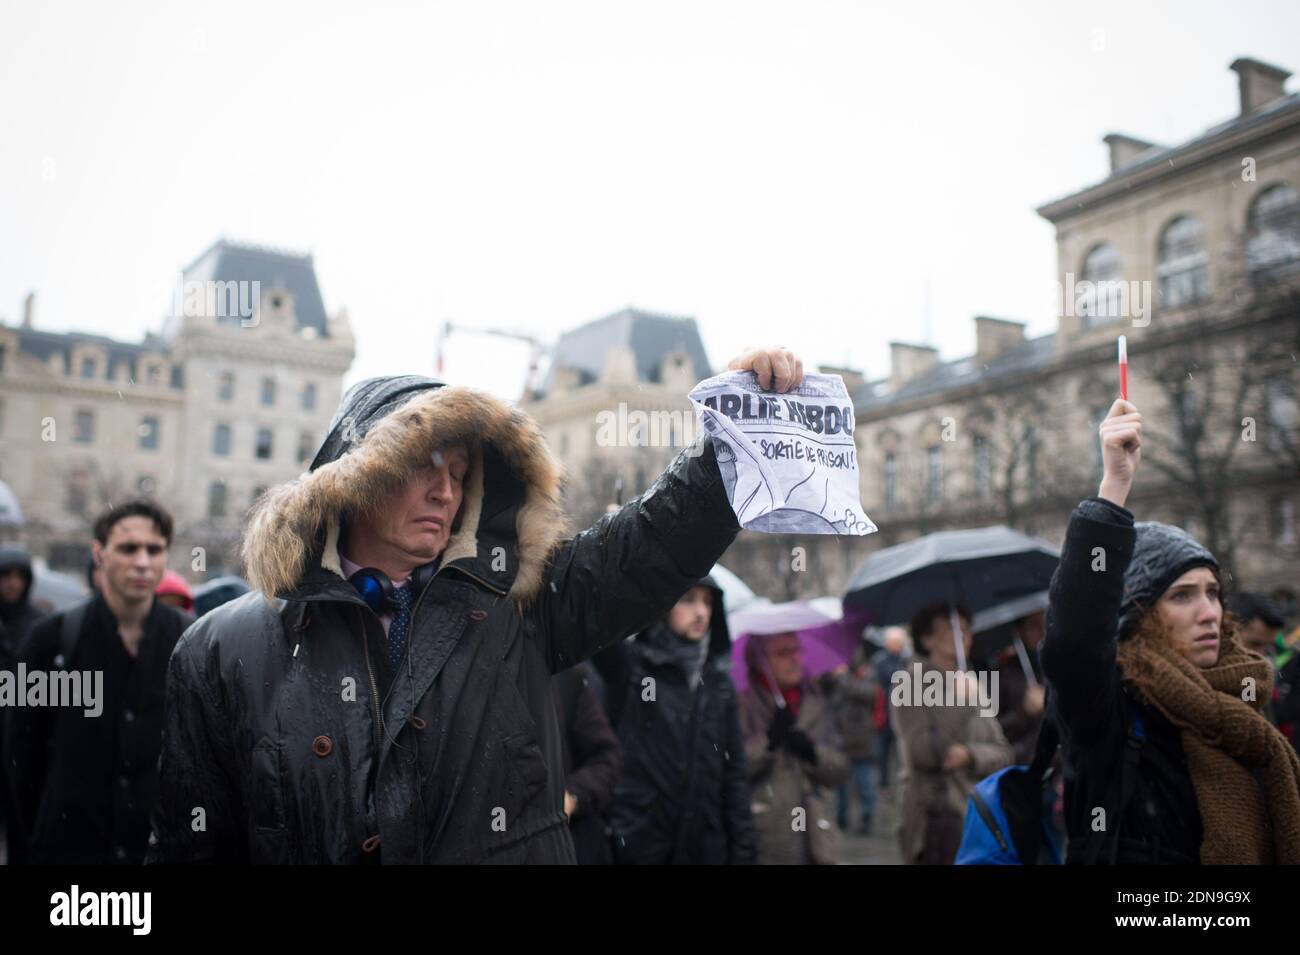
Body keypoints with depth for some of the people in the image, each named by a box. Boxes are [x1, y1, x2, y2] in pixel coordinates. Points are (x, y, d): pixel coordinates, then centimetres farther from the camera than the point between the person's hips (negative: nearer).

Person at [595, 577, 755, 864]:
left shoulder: (719, 682, 10)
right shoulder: (628, 666, 0)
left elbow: (734, 771, 9)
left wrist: (742, 848, 2)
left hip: (705, 847, 4)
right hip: (637, 844, -3)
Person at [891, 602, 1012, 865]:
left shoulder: (975, 685, 16)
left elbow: (1002, 754, 8)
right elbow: (923, 753, -15)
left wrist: (969, 755, -13)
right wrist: (962, 703, -13)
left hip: (980, 816, 6)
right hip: (935, 817, -6)